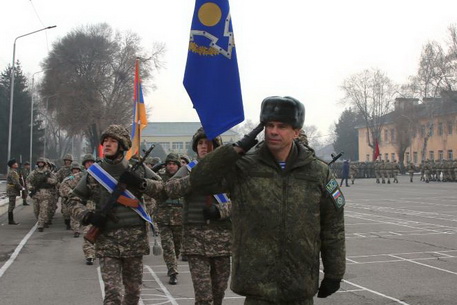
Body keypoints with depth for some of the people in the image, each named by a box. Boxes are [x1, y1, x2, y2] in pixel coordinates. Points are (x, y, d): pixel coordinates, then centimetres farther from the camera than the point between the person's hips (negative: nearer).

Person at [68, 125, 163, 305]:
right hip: (107, 240, -1)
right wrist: (88, 216, -11)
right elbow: (74, 200, 9)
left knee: (133, 290, 14)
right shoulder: (93, 173, 2)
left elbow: (162, 188, 8)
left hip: (135, 239, 2)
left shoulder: (138, 169, 3)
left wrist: (141, 182, -11)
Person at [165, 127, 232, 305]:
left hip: (223, 236, 1)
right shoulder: (189, 170, 6)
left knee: (219, 289, 14)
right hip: (195, 236, -1)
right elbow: (170, 190, -10)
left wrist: (220, 210, -17)